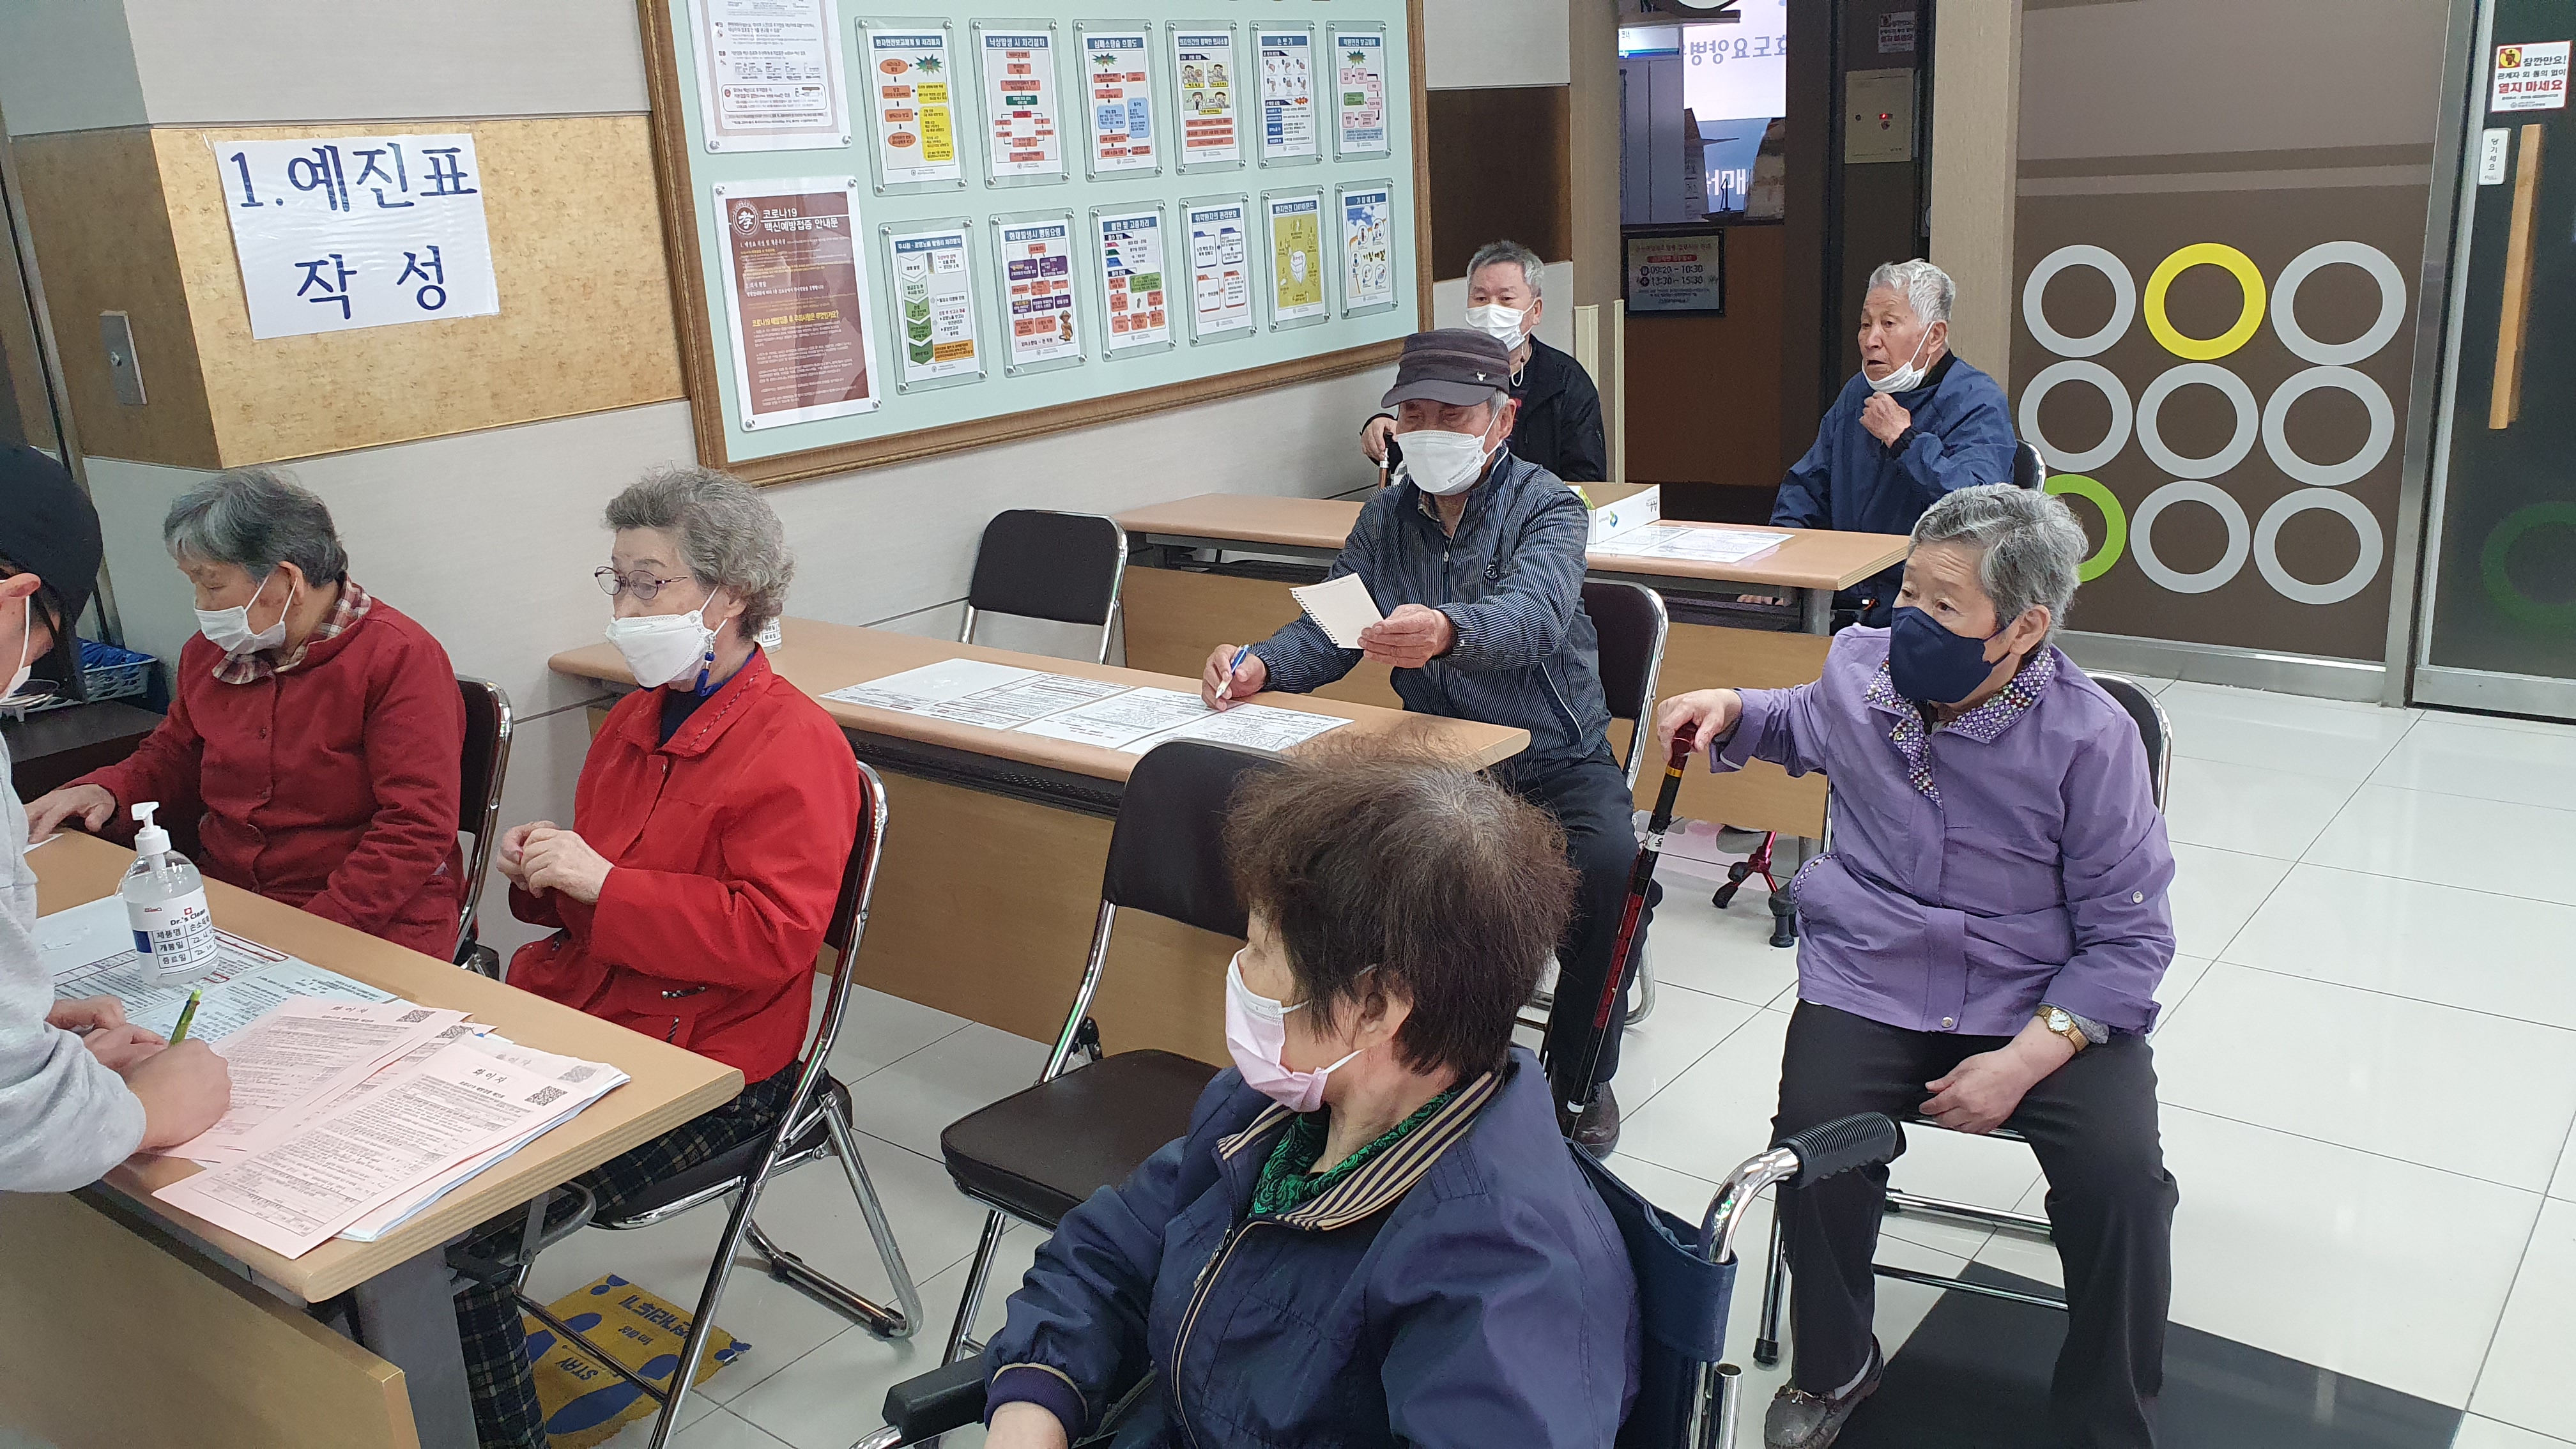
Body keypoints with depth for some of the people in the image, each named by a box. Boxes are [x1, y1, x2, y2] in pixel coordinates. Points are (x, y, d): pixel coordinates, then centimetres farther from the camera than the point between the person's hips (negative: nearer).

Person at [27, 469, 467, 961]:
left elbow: (417, 828, -17)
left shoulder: (401, 659, -11)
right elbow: (170, 760, 31)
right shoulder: (209, 652, 13)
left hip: (369, 928, -6)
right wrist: (105, 793, 7)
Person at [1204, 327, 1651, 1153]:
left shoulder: (1547, 508, -8)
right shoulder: (1386, 520, 10)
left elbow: (1533, 614, -30)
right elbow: (1327, 632, 7)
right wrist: (1260, 667, -16)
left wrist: (1446, 631, -53)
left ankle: (1580, 1077, -7)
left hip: (1555, 760, -4)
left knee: (1610, 866, -32)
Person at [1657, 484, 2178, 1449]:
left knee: (2121, 1179, -24)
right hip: (1869, 982, 2)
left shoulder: (2090, 738, -13)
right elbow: (1804, 728, 27)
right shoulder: (1860, 667, -1)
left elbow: (2129, 936, -8)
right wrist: (1732, 713, 5)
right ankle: (1833, 1368, 8)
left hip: (2040, 998, -2)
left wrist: (2026, 1058, -20)